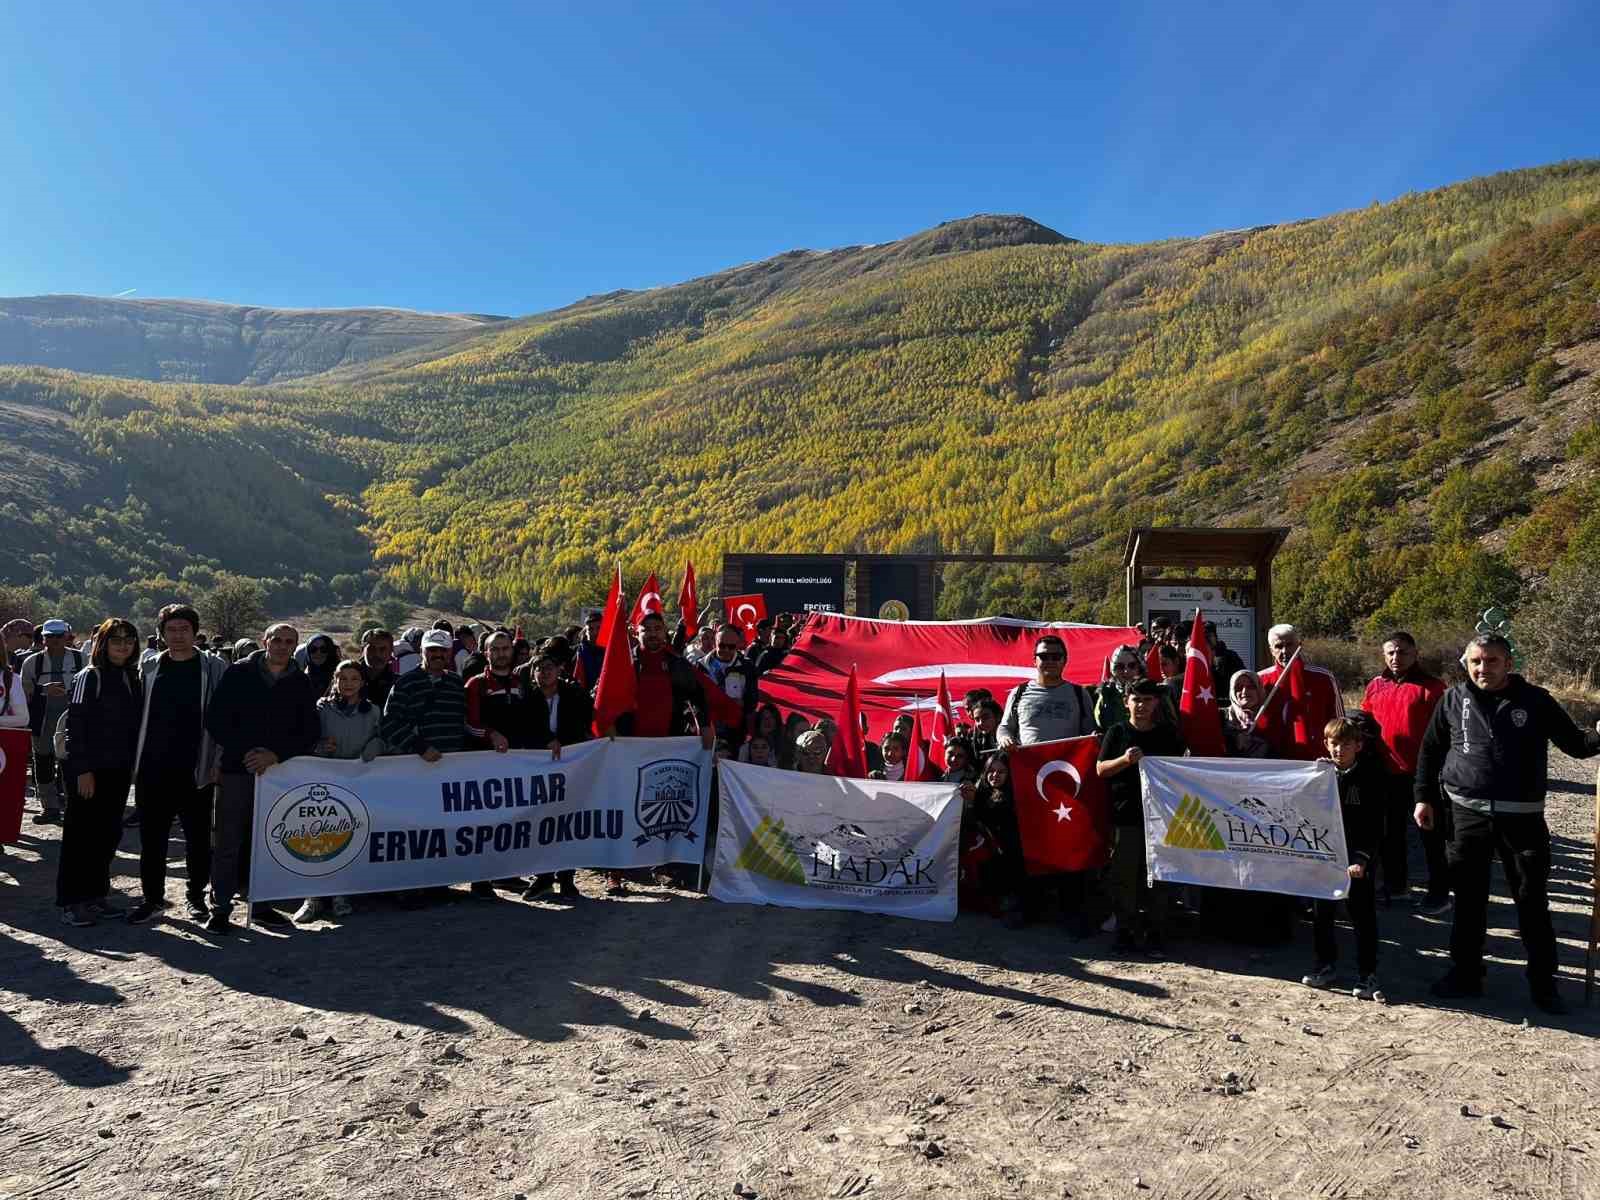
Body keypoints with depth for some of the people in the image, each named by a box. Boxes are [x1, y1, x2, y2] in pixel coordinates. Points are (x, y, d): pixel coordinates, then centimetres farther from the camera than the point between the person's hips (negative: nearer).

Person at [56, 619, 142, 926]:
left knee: (109, 833, 10)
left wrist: (134, 764, 9)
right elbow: (75, 725, -12)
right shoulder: (89, 677, -8)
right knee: (81, 833, 1)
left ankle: (97, 894, 21)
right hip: (89, 770, -6)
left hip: (118, 770, 6)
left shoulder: (131, 678, 10)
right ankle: (71, 901, 10)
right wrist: (84, 770, -15)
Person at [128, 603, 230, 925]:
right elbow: (138, 713, 13)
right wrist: (135, 758, 8)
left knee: (198, 837, 7)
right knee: (151, 837, 8)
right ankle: (152, 896, 22)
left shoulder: (214, 668, 0)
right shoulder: (149, 667, 8)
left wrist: (219, 761, -5)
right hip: (153, 769, 2)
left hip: (195, 770, -2)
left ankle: (196, 894, 21)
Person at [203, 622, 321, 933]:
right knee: (228, 843, 1)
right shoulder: (238, 674, 2)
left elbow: (311, 732, 3)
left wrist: (277, 755, -11)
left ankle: (262, 905, 20)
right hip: (237, 769, -2)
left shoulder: (301, 684, 7)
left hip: (280, 772, 2)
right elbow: (215, 721, -2)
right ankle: (220, 909, 11)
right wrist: (244, 752, -12)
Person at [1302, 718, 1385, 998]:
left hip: (1358, 859, -4)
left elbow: (1374, 825, -12)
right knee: (1322, 913, 11)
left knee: (1363, 916, 2)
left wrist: (1363, 859, -19)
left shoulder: (1370, 776, -8)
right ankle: (1327, 965, 27)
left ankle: (1366, 974, 13)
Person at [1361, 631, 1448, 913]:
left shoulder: (1431, 686, -9)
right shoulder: (1375, 686, 7)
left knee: (1431, 832, 4)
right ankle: (1394, 882, 31)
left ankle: (1439, 892, 13)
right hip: (1388, 770, 6)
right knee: (1391, 829, 17)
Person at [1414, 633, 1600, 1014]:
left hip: (1522, 818, -1)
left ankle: (1543, 983, 18)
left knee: (1533, 903, 5)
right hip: (1467, 815, 1)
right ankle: (1465, 974, 21)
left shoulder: (1535, 700, -1)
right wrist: (1424, 797, 9)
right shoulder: (1454, 700, 3)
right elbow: (1430, 749, 11)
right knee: (1469, 900, 10)